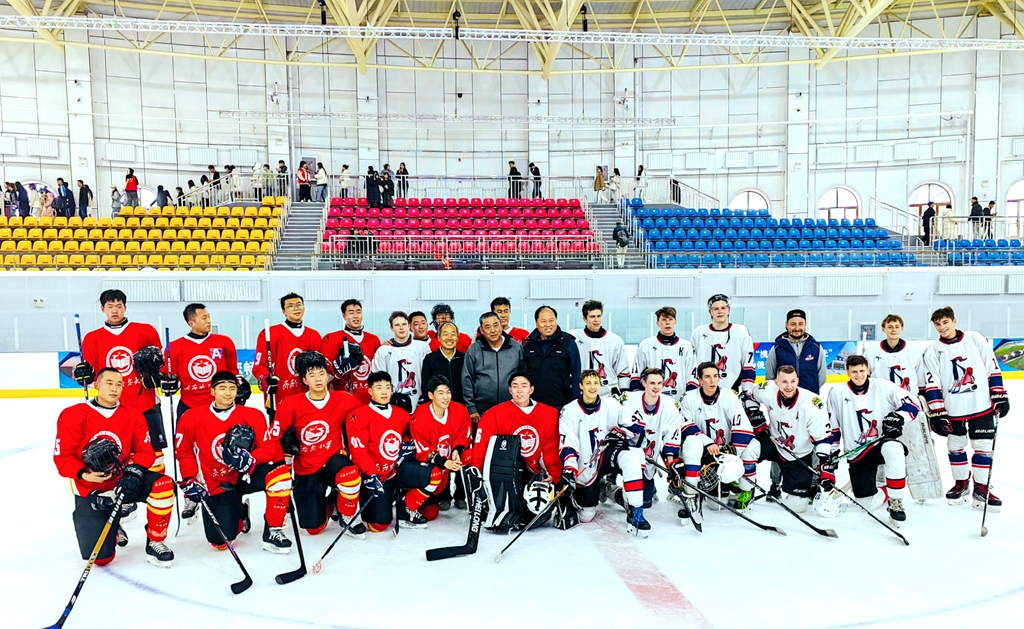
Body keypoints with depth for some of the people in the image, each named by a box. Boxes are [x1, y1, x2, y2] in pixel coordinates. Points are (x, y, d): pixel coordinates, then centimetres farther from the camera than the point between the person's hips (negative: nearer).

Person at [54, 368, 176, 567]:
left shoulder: (133, 416, 0)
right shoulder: (73, 415, -8)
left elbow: (145, 451, -1)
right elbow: (62, 456, -7)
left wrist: (135, 470, -22)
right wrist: (83, 474, -25)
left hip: (123, 481, 2)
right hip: (91, 491, -2)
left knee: (163, 485, -30)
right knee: (101, 557, -11)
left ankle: (155, 542, -10)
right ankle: (110, 530, 28)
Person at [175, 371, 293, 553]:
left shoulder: (253, 416, -6)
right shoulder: (192, 418, -5)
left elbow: (270, 447, -10)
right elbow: (185, 452, 6)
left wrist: (250, 459, -29)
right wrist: (189, 481, -4)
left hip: (245, 475, 0)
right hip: (216, 485, 0)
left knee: (279, 471, -31)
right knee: (221, 541, -11)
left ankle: (273, 531, -16)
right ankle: (239, 513, 26)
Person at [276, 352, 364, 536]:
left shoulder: (344, 400, -10)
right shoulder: (291, 404, -12)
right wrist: (288, 446, -11)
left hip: (333, 460, -1)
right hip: (305, 468, 1)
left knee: (350, 474, -37)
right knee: (314, 528, -1)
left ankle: (348, 517, -7)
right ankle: (328, 502, 35)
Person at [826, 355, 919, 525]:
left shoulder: (882, 386, -3)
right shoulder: (837, 393, -2)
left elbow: (911, 405, -3)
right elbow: (831, 427, 6)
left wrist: (898, 417, -22)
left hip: (883, 443, -1)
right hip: (857, 454, 1)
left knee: (892, 448, -39)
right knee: (869, 504, -11)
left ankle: (895, 501, -22)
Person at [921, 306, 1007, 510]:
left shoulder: (976, 339, 0)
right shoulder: (933, 350, -2)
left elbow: (992, 369, 4)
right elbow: (932, 385, -5)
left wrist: (1000, 396, -1)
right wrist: (937, 414, -10)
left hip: (982, 406, 0)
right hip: (952, 410, 0)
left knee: (983, 446, 2)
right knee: (956, 447, 10)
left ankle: (981, 489, 13)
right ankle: (961, 483, 28)